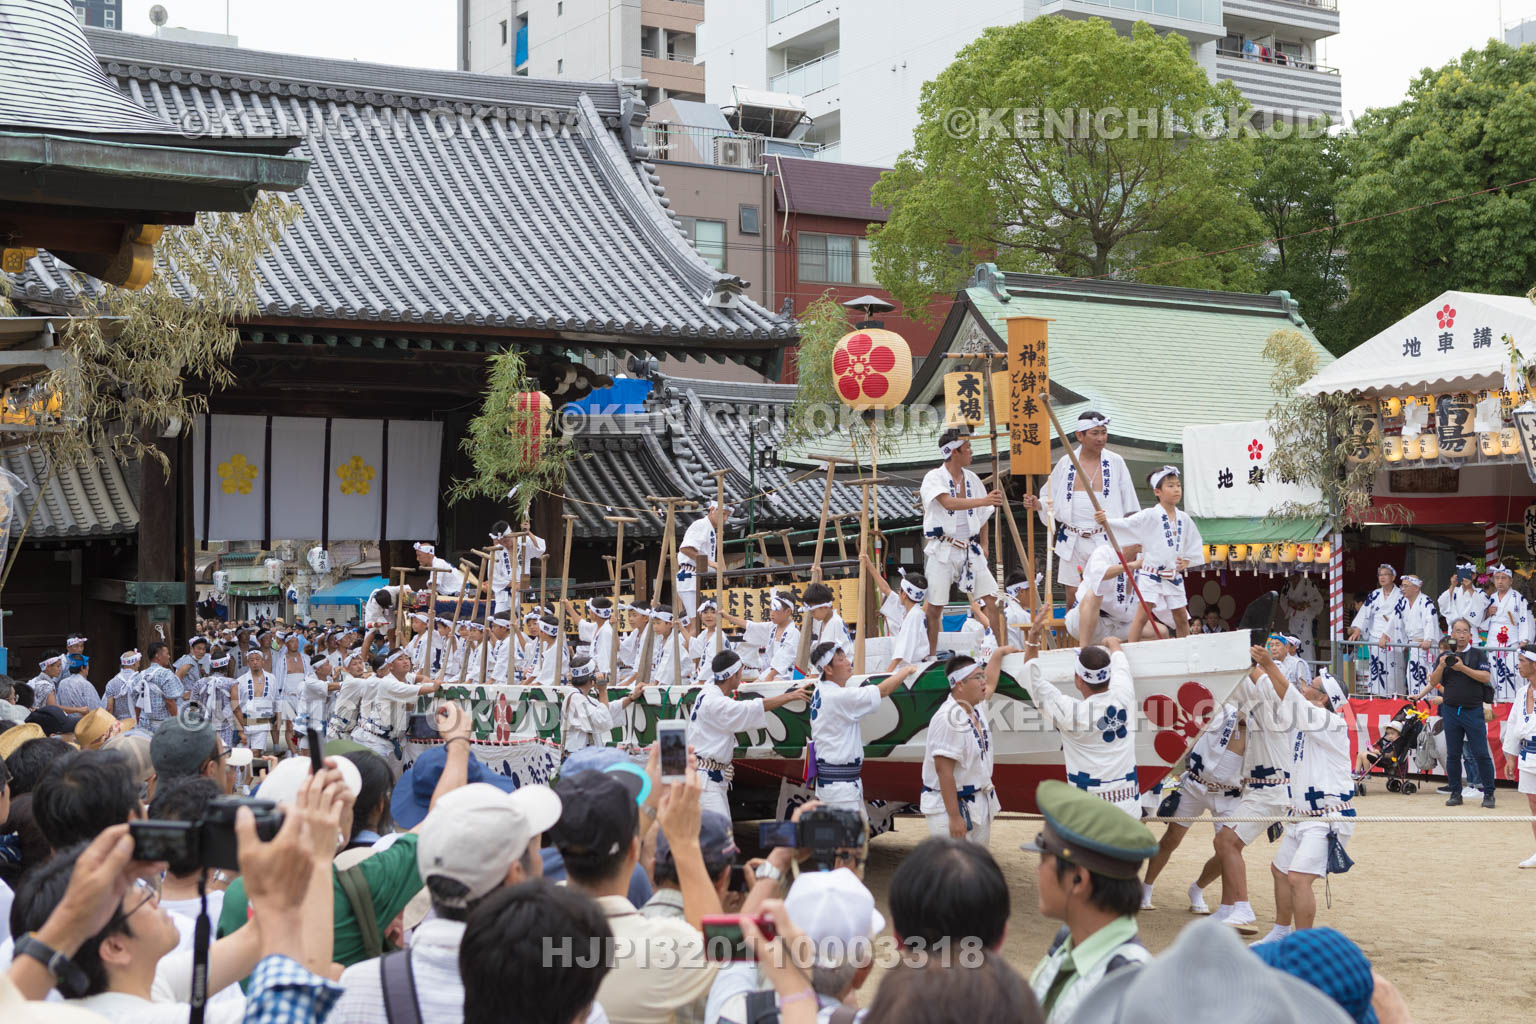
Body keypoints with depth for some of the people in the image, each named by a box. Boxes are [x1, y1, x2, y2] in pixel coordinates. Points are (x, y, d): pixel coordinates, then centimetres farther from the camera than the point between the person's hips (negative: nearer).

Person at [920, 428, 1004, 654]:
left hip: (970, 549, 5)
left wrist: (984, 546, 11)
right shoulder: (934, 477, -6)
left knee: (992, 598, -4)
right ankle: (931, 655, 10)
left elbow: (982, 515, 20)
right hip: (943, 549, -5)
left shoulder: (972, 478, 11)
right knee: (935, 606, -1)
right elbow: (948, 502, -25)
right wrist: (983, 500, -34)